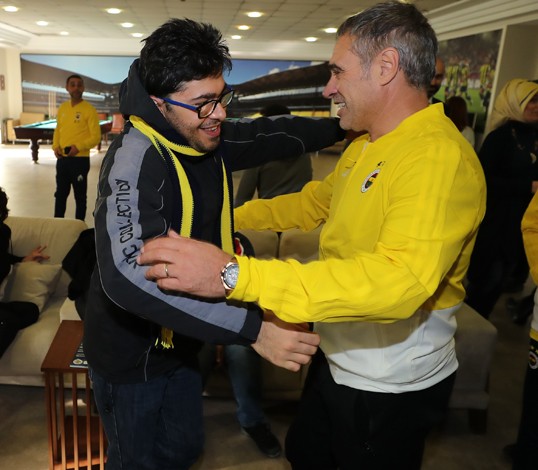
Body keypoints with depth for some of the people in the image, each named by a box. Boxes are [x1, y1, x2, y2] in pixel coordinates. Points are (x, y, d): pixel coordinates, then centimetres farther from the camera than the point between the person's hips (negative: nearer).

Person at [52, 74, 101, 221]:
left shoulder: (89, 110, -8)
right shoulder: (62, 108, 10)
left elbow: (96, 137, -11)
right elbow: (57, 131, 19)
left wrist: (78, 147, -22)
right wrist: (55, 146, 1)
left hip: (80, 159, -6)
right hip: (62, 159, 6)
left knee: (80, 196, 4)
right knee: (60, 194, 15)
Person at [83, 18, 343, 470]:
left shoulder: (208, 139, -5)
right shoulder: (137, 157, -30)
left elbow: (268, 135, 13)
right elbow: (129, 276, -43)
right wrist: (253, 328, -47)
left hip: (180, 342, 7)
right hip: (132, 354, -7)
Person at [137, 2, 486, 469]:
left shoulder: (440, 157, -27)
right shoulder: (363, 149, 4)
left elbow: (399, 280, -40)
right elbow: (312, 203, 18)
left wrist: (235, 274, -45)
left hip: (391, 386, -8)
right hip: (338, 358, 8)